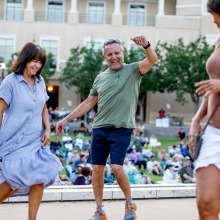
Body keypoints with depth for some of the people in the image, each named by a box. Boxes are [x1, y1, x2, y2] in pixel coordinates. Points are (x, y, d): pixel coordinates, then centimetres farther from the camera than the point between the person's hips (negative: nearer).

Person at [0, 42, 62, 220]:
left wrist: (48, 129, 4)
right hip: (15, 141, -6)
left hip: (36, 140, 6)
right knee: (17, 180, -11)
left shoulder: (40, 82, 9)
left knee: (39, 178, 0)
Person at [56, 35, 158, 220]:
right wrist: (66, 119, 16)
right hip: (99, 128, 5)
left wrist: (146, 45, -36)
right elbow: (89, 103, 19)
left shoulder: (133, 71, 2)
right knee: (97, 168, 3)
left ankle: (130, 204, 7)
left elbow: (153, 60, -15)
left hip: (121, 129, -5)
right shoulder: (101, 78, 14)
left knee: (117, 167, -15)